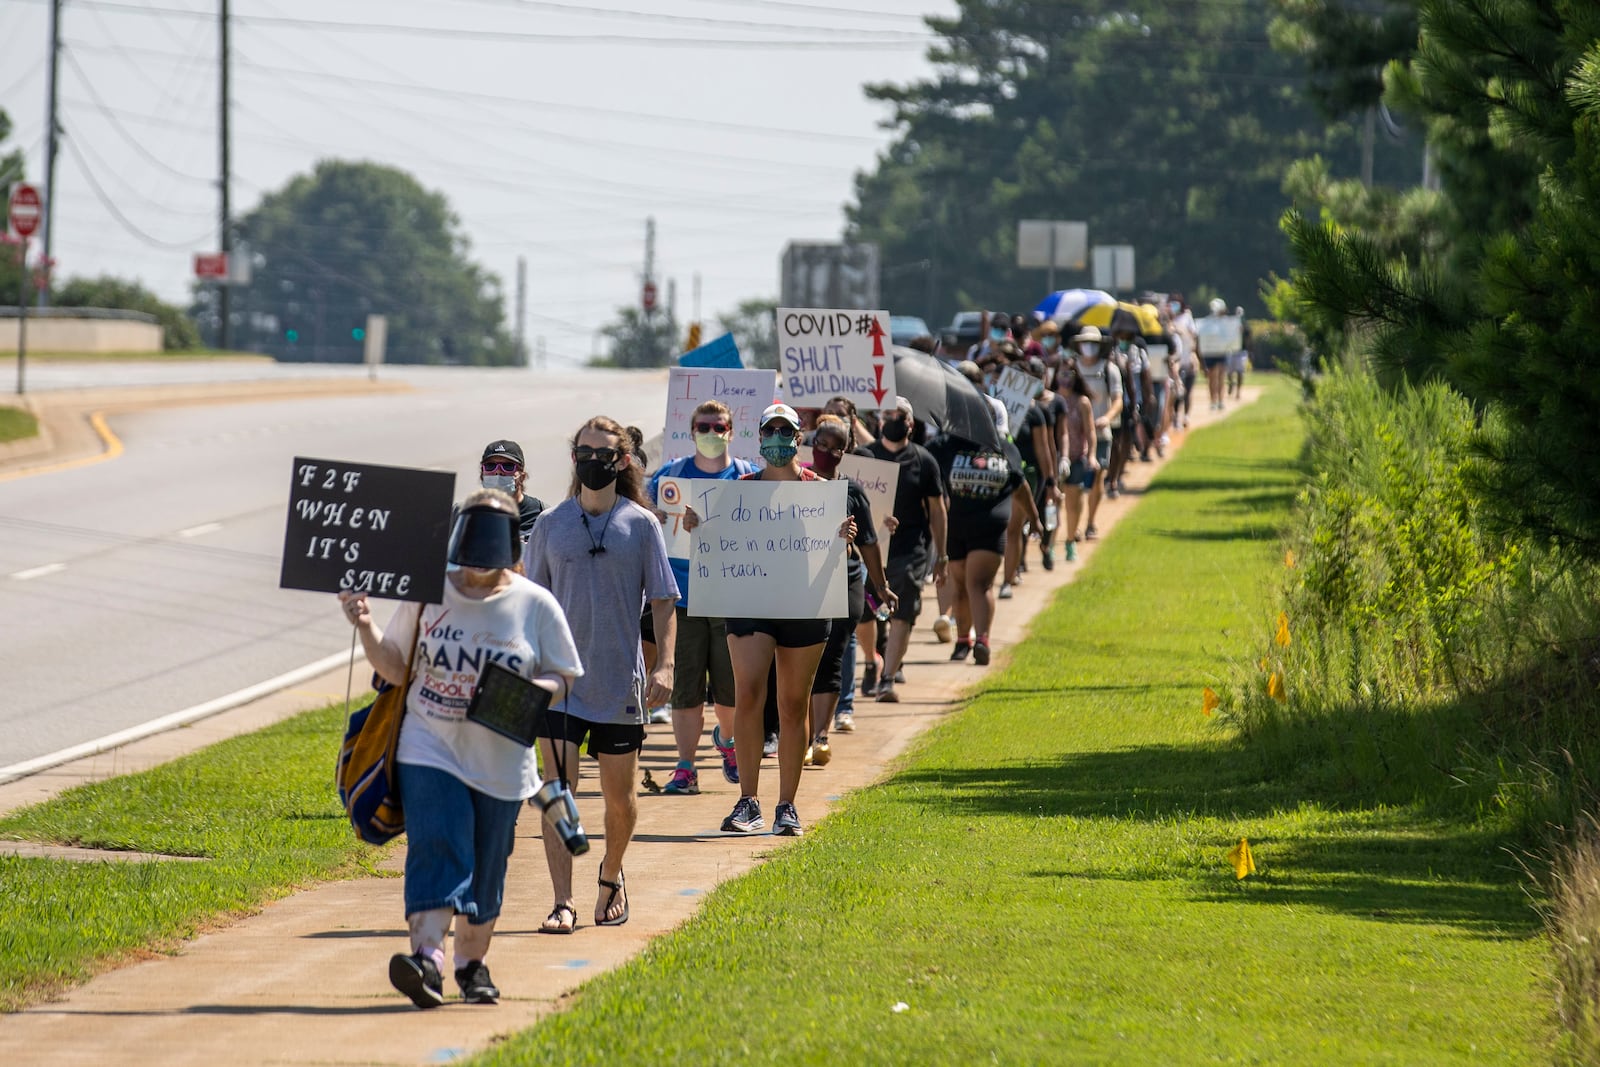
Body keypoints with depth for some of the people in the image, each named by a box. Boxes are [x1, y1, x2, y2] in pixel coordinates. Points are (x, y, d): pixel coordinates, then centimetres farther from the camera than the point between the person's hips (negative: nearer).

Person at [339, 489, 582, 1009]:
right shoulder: (428, 593, 2)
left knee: (486, 866, 8)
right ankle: (428, 956, -27)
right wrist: (366, 628, -8)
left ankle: (473, 962, 25)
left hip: (499, 759, 1)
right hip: (430, 748, -1)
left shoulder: (536, 605, 0)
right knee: (436, 849, -17)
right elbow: (396, 669, 9)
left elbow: (562, 678, 4)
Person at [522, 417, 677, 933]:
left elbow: (663, 600, 1)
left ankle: (611, 874, 35)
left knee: (619, 798, 9)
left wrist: (665, 664, -10)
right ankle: (563, 903, -13)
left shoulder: (641, 524, 2)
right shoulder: (551, 524, 6)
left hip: (620, 682, 0)